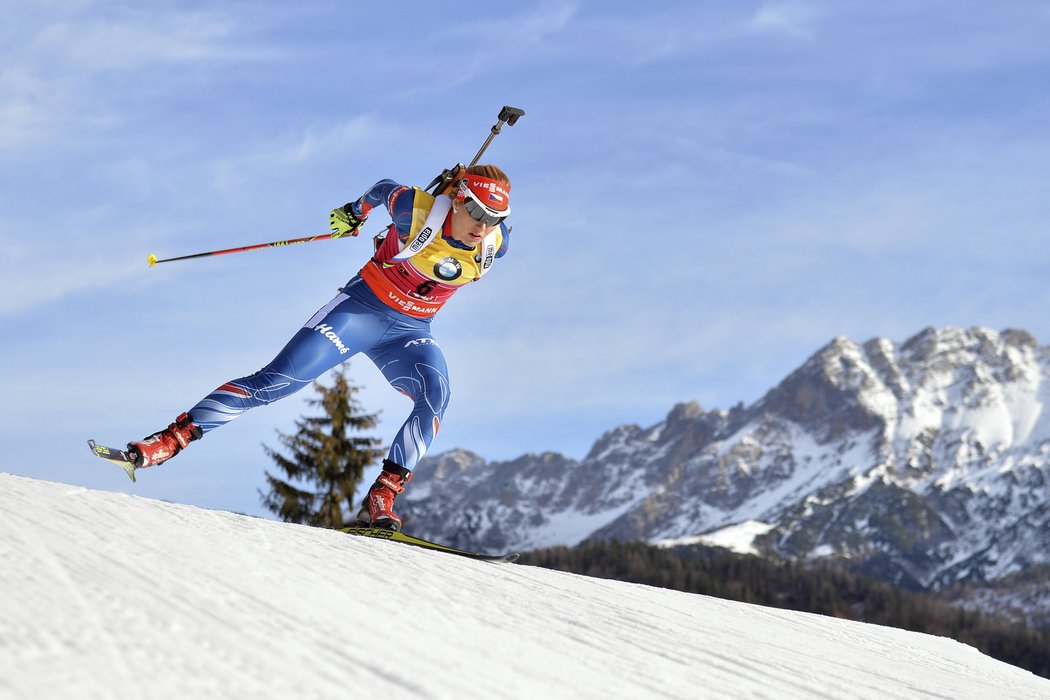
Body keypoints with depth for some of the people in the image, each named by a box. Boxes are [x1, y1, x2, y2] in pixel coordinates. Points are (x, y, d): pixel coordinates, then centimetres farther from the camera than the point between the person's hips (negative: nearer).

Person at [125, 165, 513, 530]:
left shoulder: (494, 246, -14)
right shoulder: (418, 212, -23)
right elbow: (384, 189, -1)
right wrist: (355, 211, 18)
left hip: (409, 333, 3)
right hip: (361, 307, -3)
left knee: (435, 396, -29)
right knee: (276, 381, -14)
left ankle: (381, 499, -29)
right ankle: (172, 438, -9)